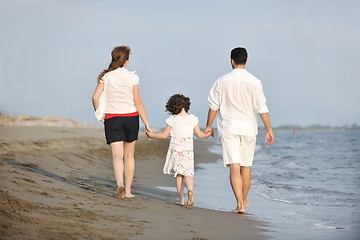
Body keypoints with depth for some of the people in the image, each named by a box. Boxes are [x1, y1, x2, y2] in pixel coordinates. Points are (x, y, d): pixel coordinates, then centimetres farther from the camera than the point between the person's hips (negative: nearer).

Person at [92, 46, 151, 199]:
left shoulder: (106, 77, -1)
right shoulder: (132, 77, -3)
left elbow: (96, 97, -7)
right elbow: (137, 102, -5)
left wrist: (99, 114, 9)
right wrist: (146, 123, -1)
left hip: (112, 118, 0)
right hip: (131, 117, 0)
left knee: (117, 155, -5)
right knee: (129, 155, 14)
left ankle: (120, 183, -31)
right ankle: (128, 191, 16)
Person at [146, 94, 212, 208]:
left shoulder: (173, 119, -7)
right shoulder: (192, 119, -1)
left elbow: (164, 135, -4)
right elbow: (199, 134, 8)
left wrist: (152, 135, 10)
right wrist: (206, 135, 30)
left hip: (175, 149, -1)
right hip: (188, 149, 1)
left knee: (178, 175, 8)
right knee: (187, 174, 3)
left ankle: (181, 199, 6)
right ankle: (190, 190, -27)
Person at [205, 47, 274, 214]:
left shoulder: (222, 81, -2)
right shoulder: (254, 82, -3)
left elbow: (213, 106, 3)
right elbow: (262, 108, -5)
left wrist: (208, 126, 14)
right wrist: (269, 130, -2)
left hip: (228, 128, -1)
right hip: (248, 128, 1)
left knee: (234, 167, -7)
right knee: (246, 167, 15)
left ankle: (240, 204, -16)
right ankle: (244, 200, 30)